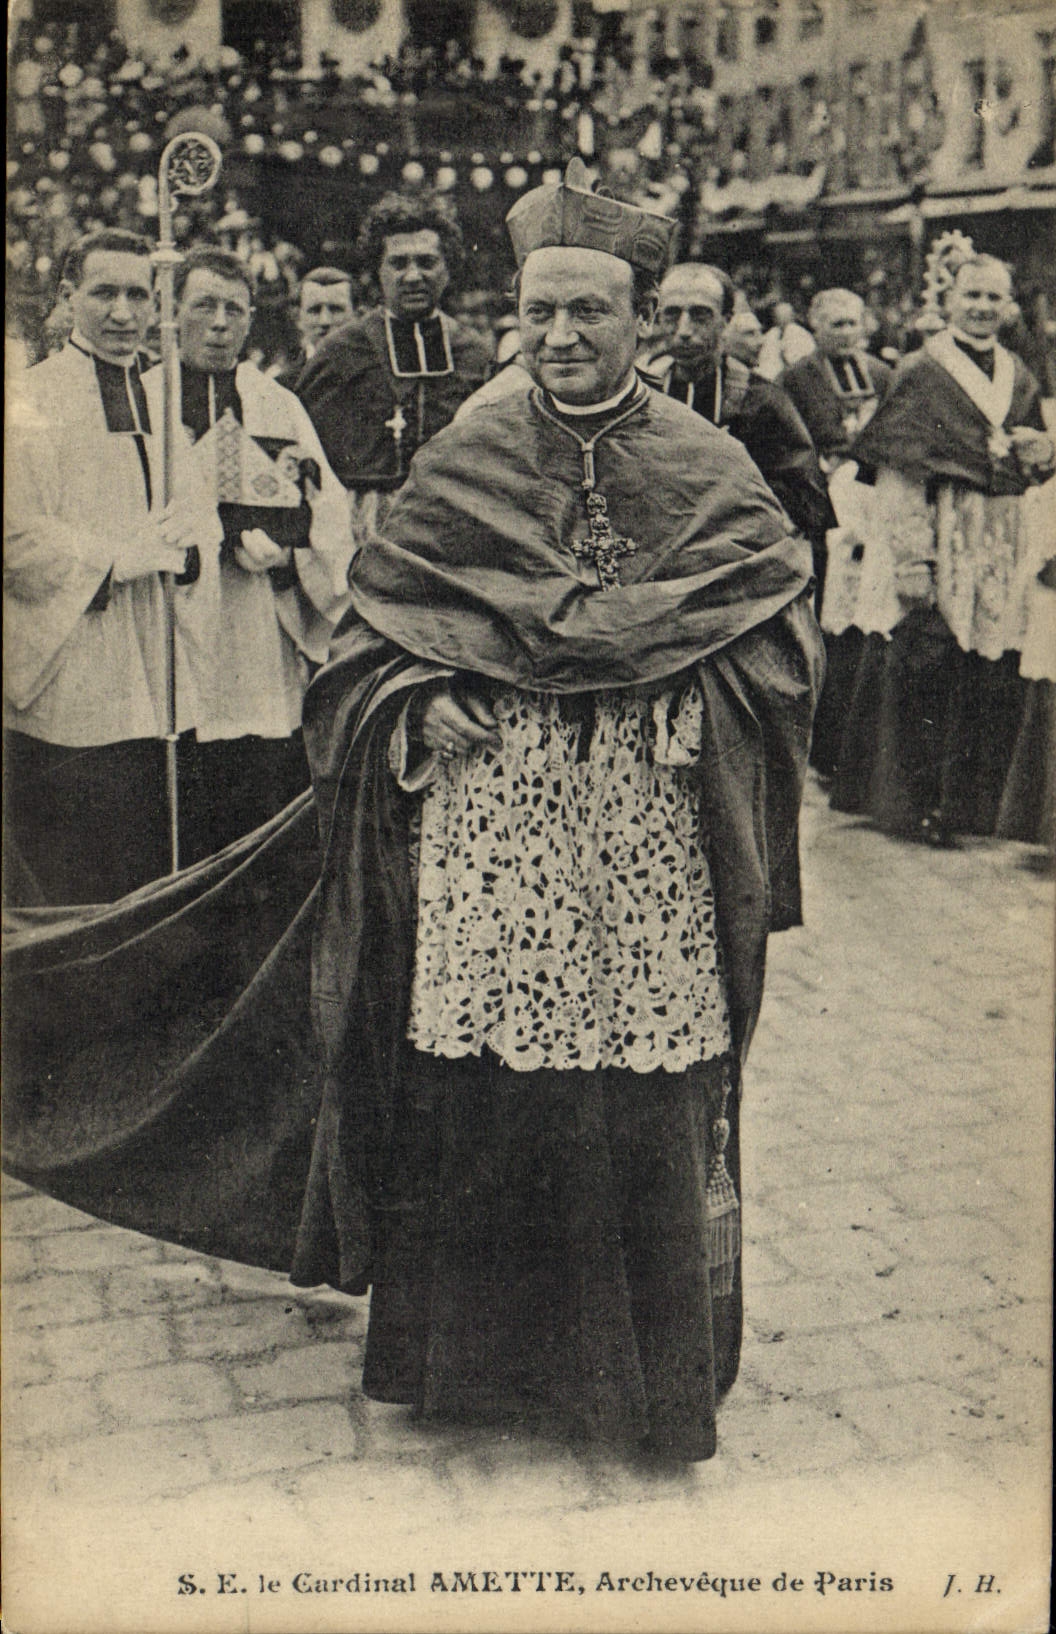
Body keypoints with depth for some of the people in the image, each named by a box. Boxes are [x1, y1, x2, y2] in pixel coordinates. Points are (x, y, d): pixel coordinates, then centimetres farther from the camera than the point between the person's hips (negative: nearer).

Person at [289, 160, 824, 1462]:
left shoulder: (708, 470, 6)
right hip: (486, 819, 1)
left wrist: (694, 705, -10)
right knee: (475, 1083, 4)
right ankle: (471, 1348, 24)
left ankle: (652, 1367, 21)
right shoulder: (460, 465, 8)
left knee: (648, 1094, 2)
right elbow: (375, 624, 10)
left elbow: (776, 621, 6)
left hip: (649, 830, 0)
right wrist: (418, 708, -7)